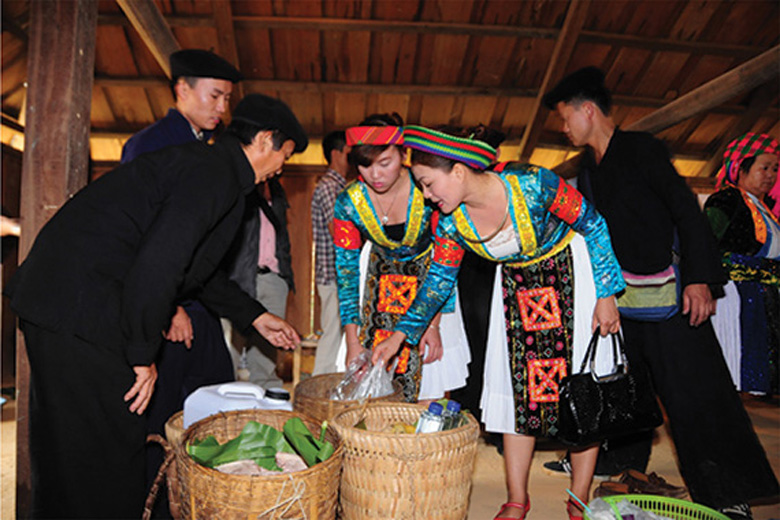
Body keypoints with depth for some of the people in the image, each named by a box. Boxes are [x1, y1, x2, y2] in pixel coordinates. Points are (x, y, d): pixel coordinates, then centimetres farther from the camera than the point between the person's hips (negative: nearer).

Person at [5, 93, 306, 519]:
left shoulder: (202, 164, 17)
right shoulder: (217, 174, -15)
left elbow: (192, 265, 27)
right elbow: (158, 264, -27)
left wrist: (254, 316, 29)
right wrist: (143, 356, -16)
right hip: (79, 312, -10)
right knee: (110, 450, 2)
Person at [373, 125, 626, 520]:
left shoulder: (532, 184, -29)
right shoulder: (450, 222, -15)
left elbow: (593, 225, -15)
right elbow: (440, 279, -1)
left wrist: (606, 295, -13)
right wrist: (401, 334, -3)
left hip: (571, 272, -3)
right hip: (516, 283, 4)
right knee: (517, 384, 2)